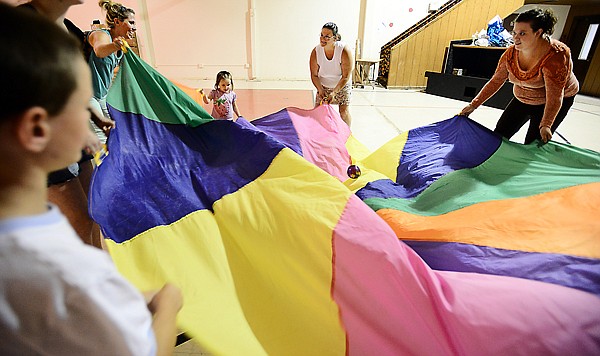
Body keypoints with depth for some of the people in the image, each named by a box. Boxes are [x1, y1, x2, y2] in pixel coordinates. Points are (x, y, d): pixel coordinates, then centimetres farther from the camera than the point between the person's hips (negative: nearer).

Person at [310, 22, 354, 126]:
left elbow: (345, 77, -26)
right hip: (323, 86, 2)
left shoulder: (344, 51, -29)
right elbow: (314, 75, -11)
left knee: (344, 110, -6)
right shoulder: (316, 52, -22)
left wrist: (334, 92, -34)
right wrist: (320, 90, -26)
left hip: (342, 85, -2)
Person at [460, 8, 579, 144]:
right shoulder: (511, 53, -14)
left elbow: (554, 95, -33)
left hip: (553, 102, -5)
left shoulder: (555, 55, -30)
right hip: (522, 100, 6)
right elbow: (495, 82, -6)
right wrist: (473, 105, -9)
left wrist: (545, 125, -42)